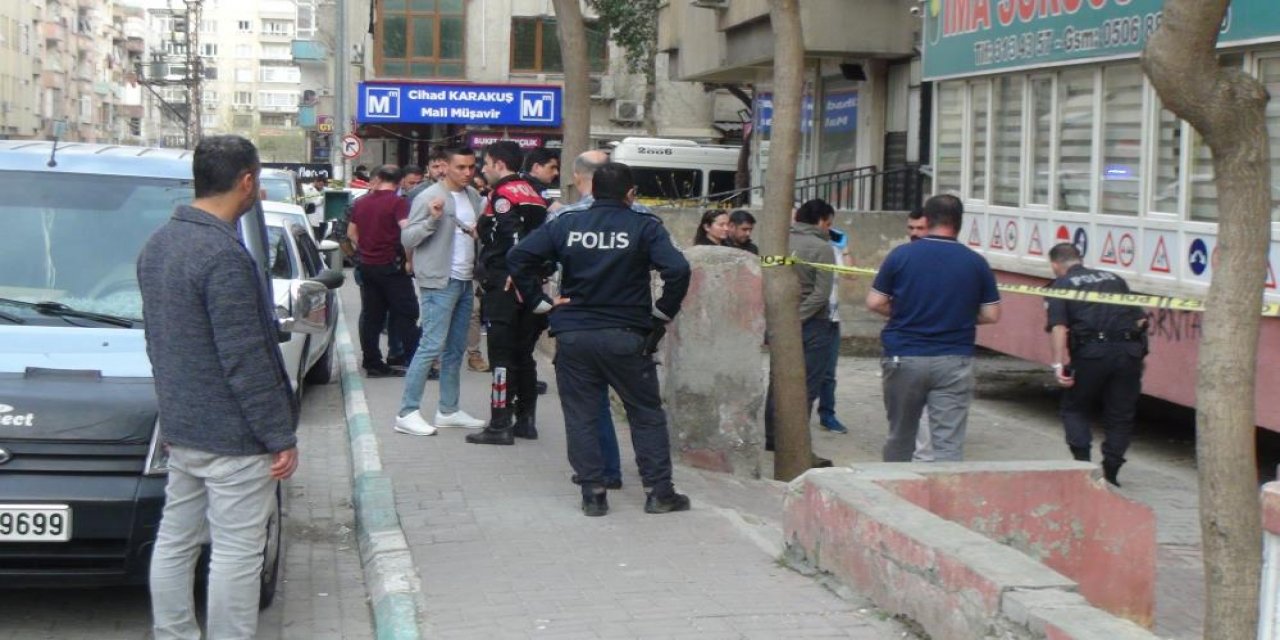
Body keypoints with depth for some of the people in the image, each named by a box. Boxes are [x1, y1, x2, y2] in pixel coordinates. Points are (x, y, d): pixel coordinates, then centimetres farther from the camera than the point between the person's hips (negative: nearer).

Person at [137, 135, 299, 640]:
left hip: (179, 427, 9)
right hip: (232, 437, -9)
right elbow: (245, 361, -22)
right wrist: (281, 437, -15)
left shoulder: (159, 244, 8)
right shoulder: (224, 257, -22)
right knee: (236, 552, 0)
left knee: (175, 540, 15)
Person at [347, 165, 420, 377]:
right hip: (391, 265, -6)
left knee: (371, 316, 8)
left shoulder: (361, 203, 10)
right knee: (406, 314, -1)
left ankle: (373, 363, 9)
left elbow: (351, 232, 17)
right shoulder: (398, 202, -11)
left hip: (366, 265, 6)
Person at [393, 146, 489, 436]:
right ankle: (407, 412, -7)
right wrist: (431, 219, -25)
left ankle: (448, 410, 20)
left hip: (465, 281, 8)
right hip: (439, 282, -8)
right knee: (432, 346, -11)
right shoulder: (429, 198, -9)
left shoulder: (474, 197, 13)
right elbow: (407, 239, -12)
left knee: (455, 349, 12)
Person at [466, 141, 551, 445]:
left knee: (501, 356, -5)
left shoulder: (503, 195, -11)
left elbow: (515, 238, -24)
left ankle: (500, 425, -4)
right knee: (523, 355, 14)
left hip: (505, 287, -9)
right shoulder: (531, 194, 16)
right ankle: (526, 420, 19)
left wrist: (516, 274, -22)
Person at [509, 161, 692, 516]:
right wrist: (662, 313, -4)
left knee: (581, 416, 10)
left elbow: (519, 256, -3)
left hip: (573, 336, 2)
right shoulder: (645, 227, -5)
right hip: (627, 337, -1)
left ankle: (593, 493, 7)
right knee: (647, 414, 11)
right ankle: (659, 491, 11)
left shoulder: (566, 225, 2)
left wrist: (540, 301, 3)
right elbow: (678, 269, -17)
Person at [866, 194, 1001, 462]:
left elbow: (874, 302, -1)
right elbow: (991, 315, 1)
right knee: (950, 445, -2)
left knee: (900, 437, 17)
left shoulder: (901, 255, -3)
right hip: (953, 361, -1)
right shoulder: (976, 263, -1)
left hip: (904, 357, 1)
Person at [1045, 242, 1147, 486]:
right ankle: (1110, 474, 14)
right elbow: (1140, 319, 17)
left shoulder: (1061, 285, 9)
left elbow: (1058, 326, -8)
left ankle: (1083, 463, 3)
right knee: (1120, 416, 15)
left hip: (1091, 352, -3)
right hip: (1129, 350, 4)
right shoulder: (1114, 279, 23)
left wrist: (1059, 363, -14)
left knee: (1075, 409, 16)